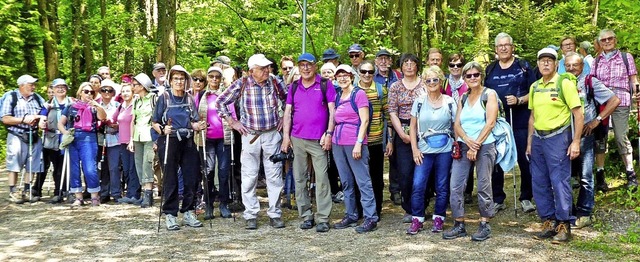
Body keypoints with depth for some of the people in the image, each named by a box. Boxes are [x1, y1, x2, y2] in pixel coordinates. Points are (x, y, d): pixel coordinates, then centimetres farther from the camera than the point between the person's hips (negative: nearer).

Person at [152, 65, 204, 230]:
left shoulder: (190, 99, 11)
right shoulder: (164, 97, 0)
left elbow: (194, 123, 11)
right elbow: (154, 123, 0)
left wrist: (199, 126, -11)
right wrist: (163, 130, -20)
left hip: (187, 142, 4)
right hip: (169, 142, -4)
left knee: (191, 177, 4)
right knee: (170, 180, 0)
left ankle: (188, 213, 15)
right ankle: (170, 215, 9)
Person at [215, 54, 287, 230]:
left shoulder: (274, 83, 2)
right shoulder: (242, 84, -6)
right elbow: (220, 102, 1)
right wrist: (233, 123, -1)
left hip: (272, 134, 2)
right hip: (250, 135, -2)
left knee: (275, 176, 4)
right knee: (249, 177, 3)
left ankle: (275, 214, 14)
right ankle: (250, 215, 13)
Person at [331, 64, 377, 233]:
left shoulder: (359, 94, -3)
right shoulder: (337, 97, 16)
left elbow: (364, 121, -9)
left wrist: (359, 143, -16)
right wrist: (330, 136, 12)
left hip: (354, 143, -7)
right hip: (338, 143, 7)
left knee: (363, 181, -5)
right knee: (346, 182, 10)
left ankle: (371, 218, -2)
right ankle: (350, 216, 19)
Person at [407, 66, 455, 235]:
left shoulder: (449, 102, 1)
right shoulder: (419, 102, 4)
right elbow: (413, 127, 7)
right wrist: (415, 149, -1)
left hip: (445, 150, 0)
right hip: (424, 150, 1)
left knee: (442, 186, 7)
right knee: (418, 185, -6)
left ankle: (438, 219, 20)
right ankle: (416, 220, 5)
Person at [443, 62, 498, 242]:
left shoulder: (489, 94, 0)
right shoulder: (463, 99, 16)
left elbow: (490, 123, -9)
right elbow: (456, 124, 7)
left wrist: (476, 145, -12)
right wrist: (467, 140, -12)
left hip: (485, 146, -5)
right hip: (463, 146, 5)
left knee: (483, 186, 0)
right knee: (455, 185, -1)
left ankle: (485, 225, 10)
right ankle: (459, 225, 8)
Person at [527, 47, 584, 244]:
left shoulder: (564, 84, -6)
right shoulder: (534, 87, 12)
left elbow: (578, 114, -8)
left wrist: (575, 142, -13)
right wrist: (529, 142, 15)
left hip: (557, 137, -6)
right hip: (538, 138, 6)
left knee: (560, 182, -4)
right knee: (539, 183, 8)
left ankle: (563, 225, 6)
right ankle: (549, 222, 20)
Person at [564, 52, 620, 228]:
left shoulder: (590, 82, -2)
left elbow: (614, 101, -5)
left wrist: (597, 120, -9)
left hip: (585, 135, -4)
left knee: (585, 177, -1)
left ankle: (584, 214, 7)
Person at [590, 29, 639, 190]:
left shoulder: (626, 57, 10)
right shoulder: (597, 61, 15)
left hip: (620, 102, -2)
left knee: (621, 137, -6)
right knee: (599, 137, 0)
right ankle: (600, 175, 6)